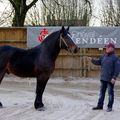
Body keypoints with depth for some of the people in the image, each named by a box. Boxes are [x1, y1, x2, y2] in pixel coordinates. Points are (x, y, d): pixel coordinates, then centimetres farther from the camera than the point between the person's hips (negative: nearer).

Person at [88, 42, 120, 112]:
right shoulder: (104, 56, 9)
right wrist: (92, 60, -4)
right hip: (103, 78, 7)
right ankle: (100, 105, 18)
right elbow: (98, 62, 14)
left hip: (110, 79, -7)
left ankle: (110, 107, 11)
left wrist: (114, 78, -21)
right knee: (102, 92, 11)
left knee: (110, 93, 3)